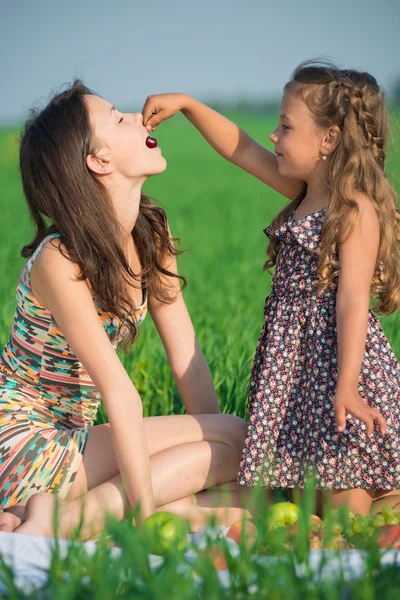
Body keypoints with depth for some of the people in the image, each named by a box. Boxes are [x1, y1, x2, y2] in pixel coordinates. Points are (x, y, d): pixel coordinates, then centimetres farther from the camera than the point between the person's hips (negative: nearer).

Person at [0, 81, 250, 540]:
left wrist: (214, 456, 0)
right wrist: (144, 510, -22)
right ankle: (56, 520, -18)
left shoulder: (152, 234, 2)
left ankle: (61, 512, -13)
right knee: (238, 437, -14)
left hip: (71, 437, 8)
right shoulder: (59, 259, -21)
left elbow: (188, 360, 3)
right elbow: (118, 393, -24)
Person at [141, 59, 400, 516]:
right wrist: (187, 104, 11)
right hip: (295, 360, 9)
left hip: (337, 356, -9)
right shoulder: (304, 192, 11)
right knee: (308, 487, 11)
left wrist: (346, 386, -24)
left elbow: (352, 302, -20)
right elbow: (238, 149, 18)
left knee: (344, 502, -6)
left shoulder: (358, 212, -15)